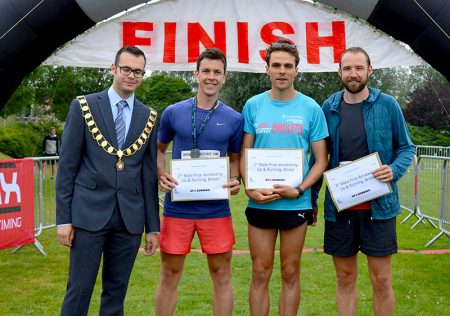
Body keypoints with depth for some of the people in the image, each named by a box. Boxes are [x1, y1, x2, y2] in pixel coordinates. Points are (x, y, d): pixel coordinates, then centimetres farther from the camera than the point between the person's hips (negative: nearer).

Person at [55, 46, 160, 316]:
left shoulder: (148, 117, 8)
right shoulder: (84, 106, 2)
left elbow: (149, 175, 9)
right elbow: (67, 165, 0)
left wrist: (153, 226, 8)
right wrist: (63, 218, -4)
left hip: (130, 218, 3)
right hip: (89, 213, -2)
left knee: (116, 291, 10)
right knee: (79, 290, 1)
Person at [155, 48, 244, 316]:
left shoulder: (234, 119, 3)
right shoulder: (173, 112, 3)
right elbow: (159, 149, 14)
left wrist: (235, 181, -7)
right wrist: (161, 175, -5)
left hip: (216, 208, 0)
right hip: (177, 206, 0)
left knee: (222, 275, 7)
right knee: (170, 274, 8)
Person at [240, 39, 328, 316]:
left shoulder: (311, 108, -1)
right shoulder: (253, 106, 3)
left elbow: (321, 160, 0)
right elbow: (244, 154, 6)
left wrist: (299, 190, -13)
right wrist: (250, 188, -10)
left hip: (297, 204, -1)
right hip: (259, 203, 1)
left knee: (291, 273, 10)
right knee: (260, 273, 7)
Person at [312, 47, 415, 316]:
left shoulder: (387, 105, -2)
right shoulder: (329, 108, 3)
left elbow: (406, 147, 6)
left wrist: (395, 169, -15)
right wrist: (311, 199, 8)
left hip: (379, 205, -2)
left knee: (381, 280, 4)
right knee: (345, 278, 11)